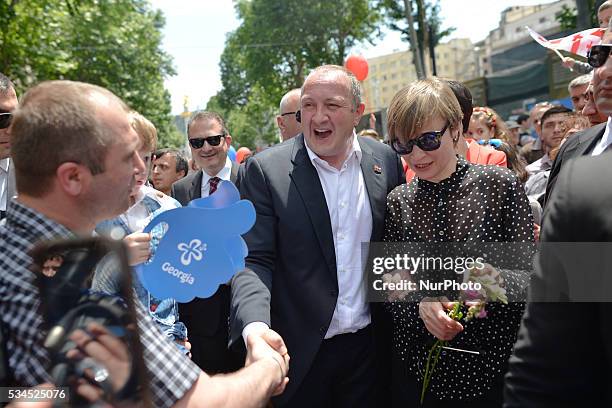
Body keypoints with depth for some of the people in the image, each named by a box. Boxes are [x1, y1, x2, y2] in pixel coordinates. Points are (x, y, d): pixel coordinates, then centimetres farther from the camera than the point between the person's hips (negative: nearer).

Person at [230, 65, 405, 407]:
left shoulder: (386, 160, -1)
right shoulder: (265, 170, -11)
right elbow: (254, 261, -13)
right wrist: (254, 325, -28)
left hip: (370, 346, 3)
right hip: (300, 353, -2)